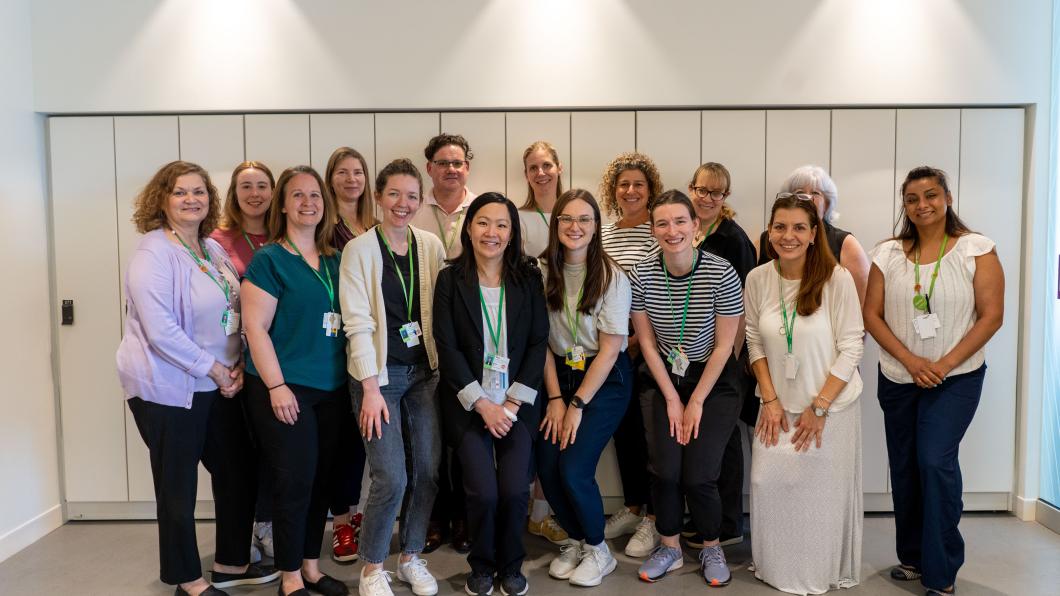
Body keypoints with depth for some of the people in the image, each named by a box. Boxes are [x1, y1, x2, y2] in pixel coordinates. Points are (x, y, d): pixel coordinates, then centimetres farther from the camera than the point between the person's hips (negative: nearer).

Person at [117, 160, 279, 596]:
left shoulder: (214, 250, 8)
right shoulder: (154, 254, -15)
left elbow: (232, 314, 13)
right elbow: (160, 331, -22)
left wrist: (237, 366, 0)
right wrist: (214, 369, -17)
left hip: (220, 385, 8)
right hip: (168, 389, -8)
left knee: (239, 472, 13)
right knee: (178, 488, 6)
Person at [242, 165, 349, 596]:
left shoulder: (335, 261, 10)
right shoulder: (269, 259, -6)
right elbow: (255, 327, -11)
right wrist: (277, 386, -16)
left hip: (331, 387, 6)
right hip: (284, 388, -6)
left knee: (322, 479, 12)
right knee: (295, 481, -1)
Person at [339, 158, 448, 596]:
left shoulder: (431, 246, 4)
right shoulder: (359, 249, -7)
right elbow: (357, 322, -12)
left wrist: (443, 368, 1)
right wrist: (370, 387, -16)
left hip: (424, 371, 4)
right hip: (380, 375, -4)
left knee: (427, 472, 7)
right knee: (392, 478, -6)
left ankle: (411, 557, 29)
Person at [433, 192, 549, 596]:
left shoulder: (528, 278, 2)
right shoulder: (450, 279, -2)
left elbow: (538, 343, 0)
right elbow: (447, 349, -6)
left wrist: (513, 402, -8)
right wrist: (482, 404, -11)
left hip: (517, 402, 1)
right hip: (468, 403, -1)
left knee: (515, 490, -10)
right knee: (483, 491, -12)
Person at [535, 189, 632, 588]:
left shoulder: (611, 276, -13)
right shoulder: (544, 272, -3)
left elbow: (610, 348, -12)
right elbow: (542, 341, 0)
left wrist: (577, 405, -13)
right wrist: (555, 398, -7)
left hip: (606, 379, -3)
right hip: (560, 374, 4)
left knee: (573, 468, -15)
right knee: (547, 467, -8)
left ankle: (598, 549, 13)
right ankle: (576, 540, 20)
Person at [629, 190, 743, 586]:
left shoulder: (721, 274, -18)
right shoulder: (641, 275, -10)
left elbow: (724, 345, -11)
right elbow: (647, 342, -3)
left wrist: (696, 402, -9)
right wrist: (672, 399, -4)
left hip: (715, 381, -2)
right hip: (667, 379, 2)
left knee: (698, 474, -8)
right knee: (666, 470, -8)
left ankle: (711, 547, 21)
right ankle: (669, 546, 19)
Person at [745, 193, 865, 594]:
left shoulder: (837, 279, -16)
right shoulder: (757, 279, -6)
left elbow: (850, 348, -13)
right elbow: (755, 341, 3)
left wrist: (819, 407, -13)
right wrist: (769, 399, -3)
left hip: (832, 406, -3)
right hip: (781, 407, 3)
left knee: (825, 493, 6)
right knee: (768, 485, 6)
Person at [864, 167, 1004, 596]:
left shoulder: (977, 250, -5)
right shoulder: (888, 254, 2)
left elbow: (991, 315, -7)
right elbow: (872, 315, -1)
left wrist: (946, 364, -15)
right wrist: (912, 361, -11)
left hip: (956, 379, -3)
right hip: (898, 379, 3)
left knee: (936, 460, -14)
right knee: (904, 468, 10)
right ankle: (912, 557, 28)